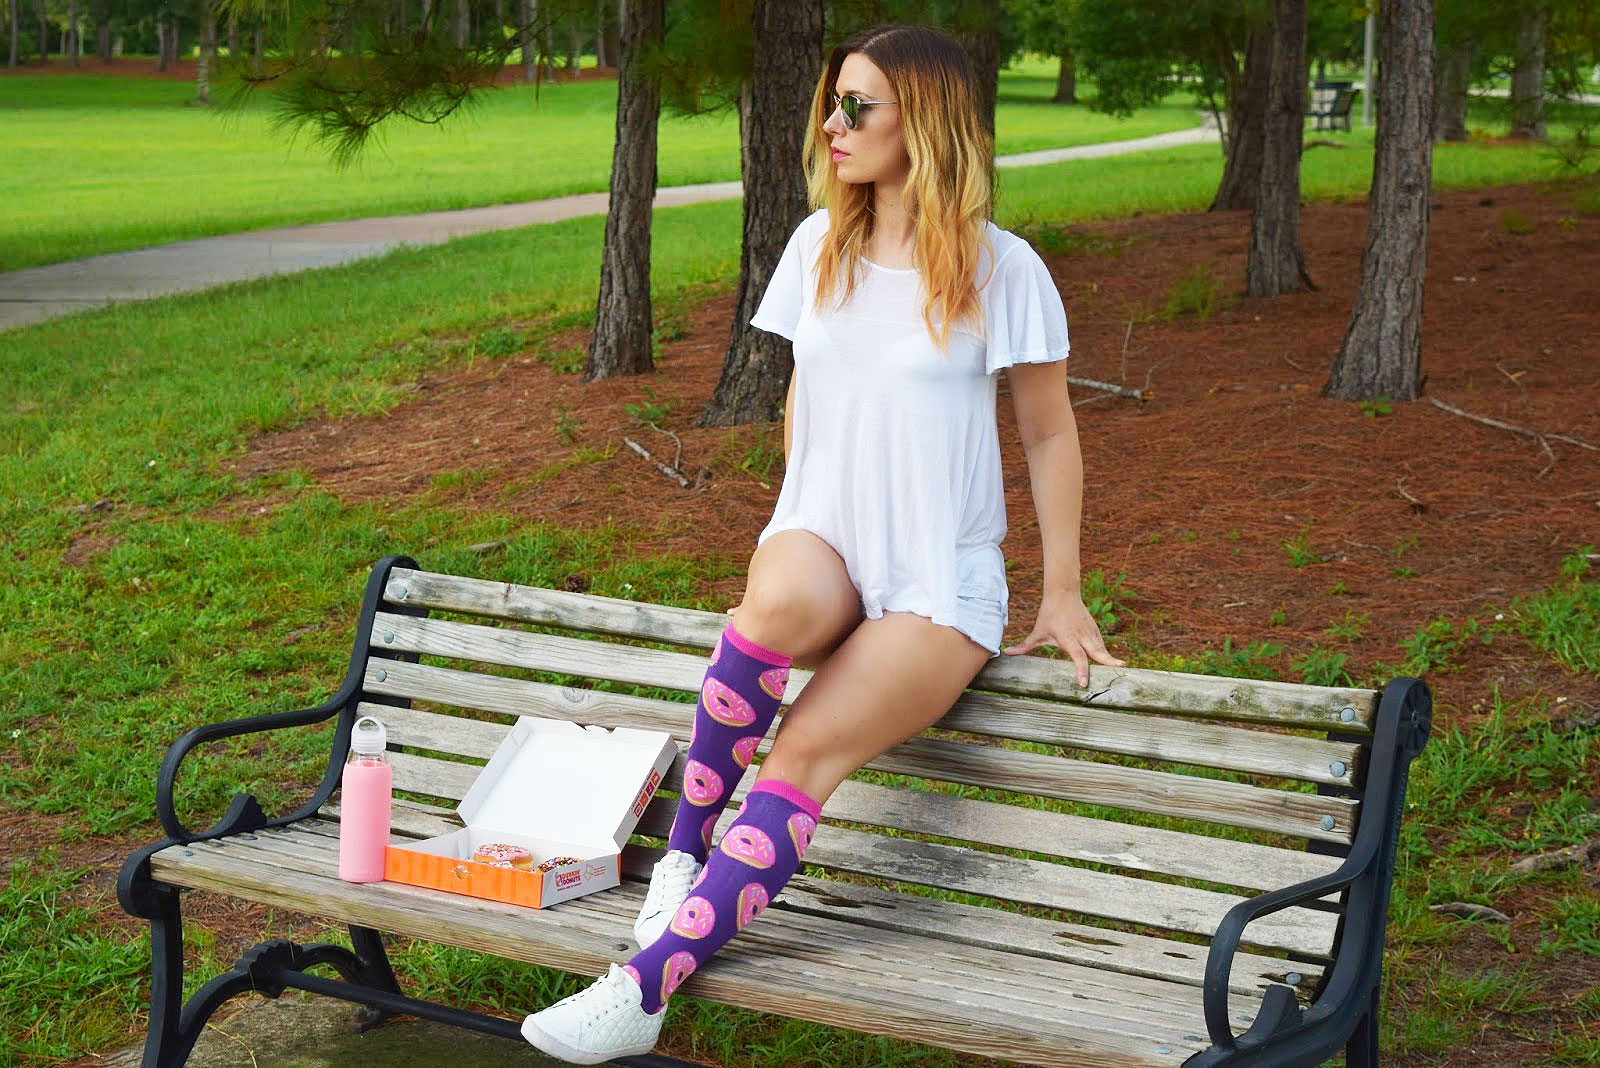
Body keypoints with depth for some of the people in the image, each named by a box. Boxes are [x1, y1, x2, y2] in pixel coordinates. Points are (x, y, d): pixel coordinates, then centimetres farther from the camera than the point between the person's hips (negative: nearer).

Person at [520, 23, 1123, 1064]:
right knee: (776, 606, -36)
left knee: (806, 751, -26)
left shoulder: (1001, 269, -5)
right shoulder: (819, 246, 7)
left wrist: (1064, 594, 3)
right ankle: (684, 850, -20)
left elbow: (1051, 435, 3)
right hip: (825, 539, 3)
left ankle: (646, 984, -29)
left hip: (942, 579, -3)